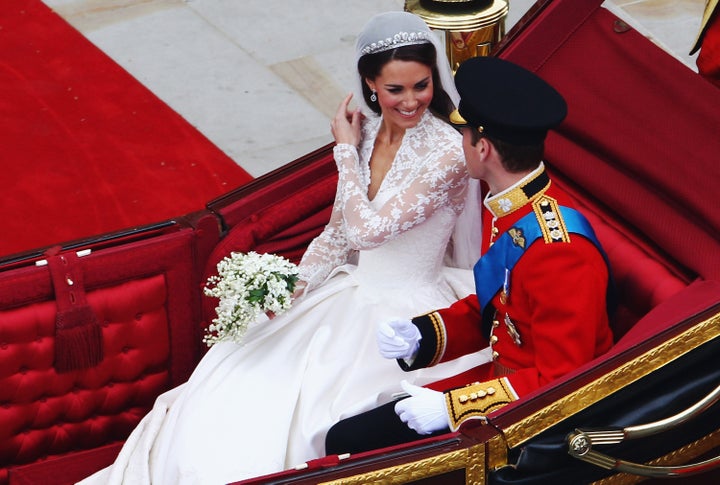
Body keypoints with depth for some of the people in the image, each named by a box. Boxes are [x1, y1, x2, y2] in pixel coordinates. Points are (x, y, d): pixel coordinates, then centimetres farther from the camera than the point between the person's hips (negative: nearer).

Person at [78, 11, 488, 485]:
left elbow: (368, 230, -24)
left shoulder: (448, 153, -19)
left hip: (406, 315, -7)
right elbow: (339, 233, 11)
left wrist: (347, 151, -11)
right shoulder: (367, 131, 2)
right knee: (235, 388, -6)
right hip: (351, 296, 7)